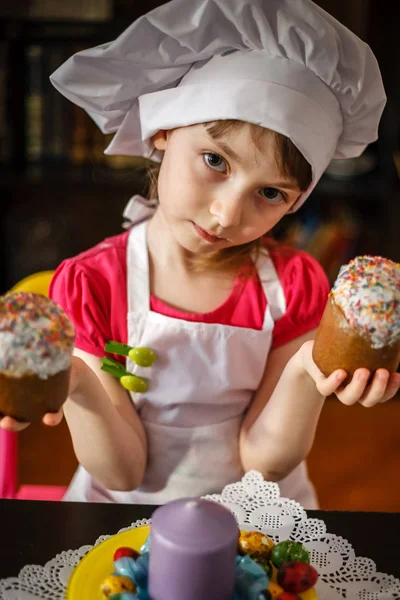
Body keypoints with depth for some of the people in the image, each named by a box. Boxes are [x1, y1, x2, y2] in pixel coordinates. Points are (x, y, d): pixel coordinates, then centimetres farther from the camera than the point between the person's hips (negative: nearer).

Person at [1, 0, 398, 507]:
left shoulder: (294, 285, -10)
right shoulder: (88, 285, -14)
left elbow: (263, 460, -9)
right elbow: (123, 473, -12)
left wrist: (306, 373, -26)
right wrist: (79, 390, -30)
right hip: (127, 515, -1)